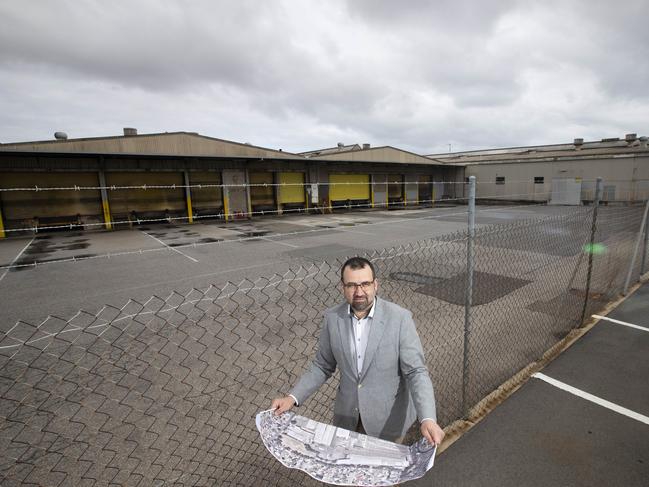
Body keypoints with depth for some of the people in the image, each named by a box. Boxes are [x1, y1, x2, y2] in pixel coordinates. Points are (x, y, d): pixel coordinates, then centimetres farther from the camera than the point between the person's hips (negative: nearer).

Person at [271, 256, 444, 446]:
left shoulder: (400, 318, -21)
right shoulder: (332, 317, -11)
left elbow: (416, 371, -16)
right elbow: (322, 366, 0)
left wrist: (427, 419, -30)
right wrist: (292, 397, -11)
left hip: (388, 418, -2)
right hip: (347, 416, 3)